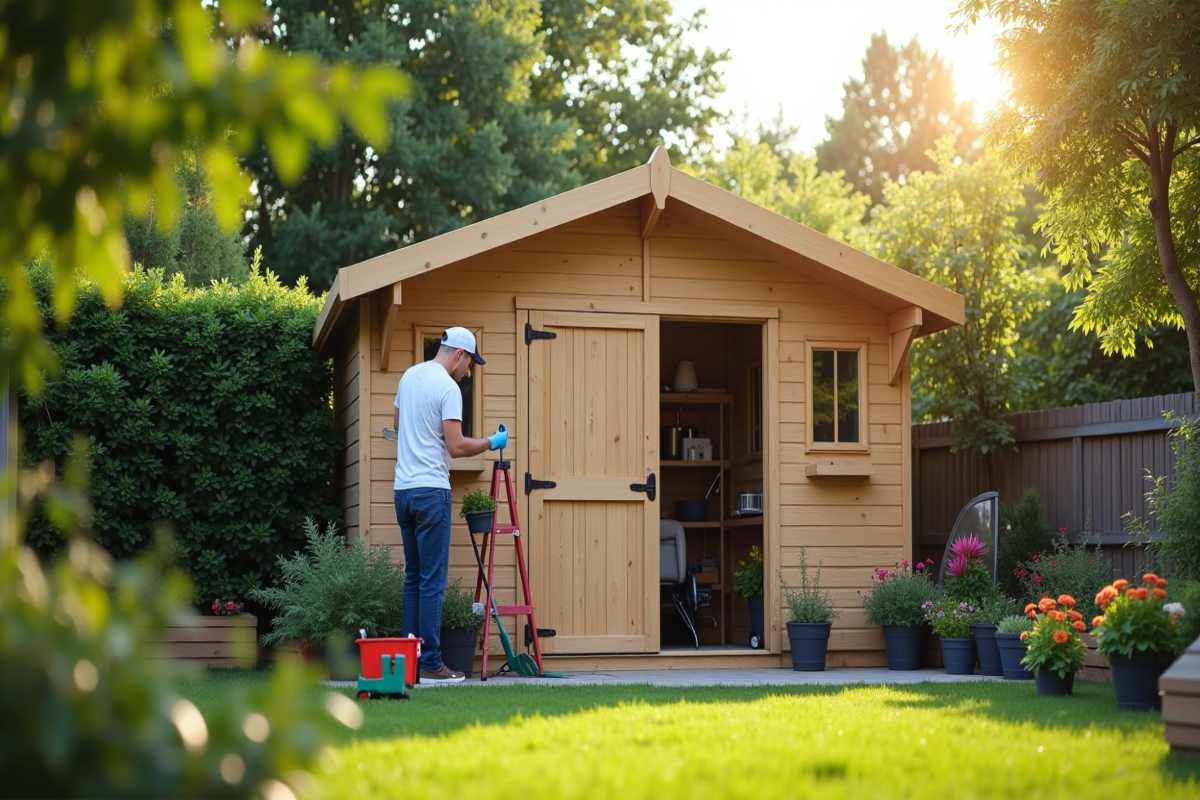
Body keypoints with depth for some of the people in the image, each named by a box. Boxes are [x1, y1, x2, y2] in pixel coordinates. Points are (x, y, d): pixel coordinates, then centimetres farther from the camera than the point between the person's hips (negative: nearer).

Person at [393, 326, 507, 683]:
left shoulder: (408, 377, 14)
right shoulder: (448, 387, -12)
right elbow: (456, 446, -18)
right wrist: (490, 443, -2)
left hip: (403, 489, 9)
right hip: (431, 491, -9)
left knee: (413, 576, 13)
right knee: (433, 580, -7)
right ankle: (430, 664, -7)